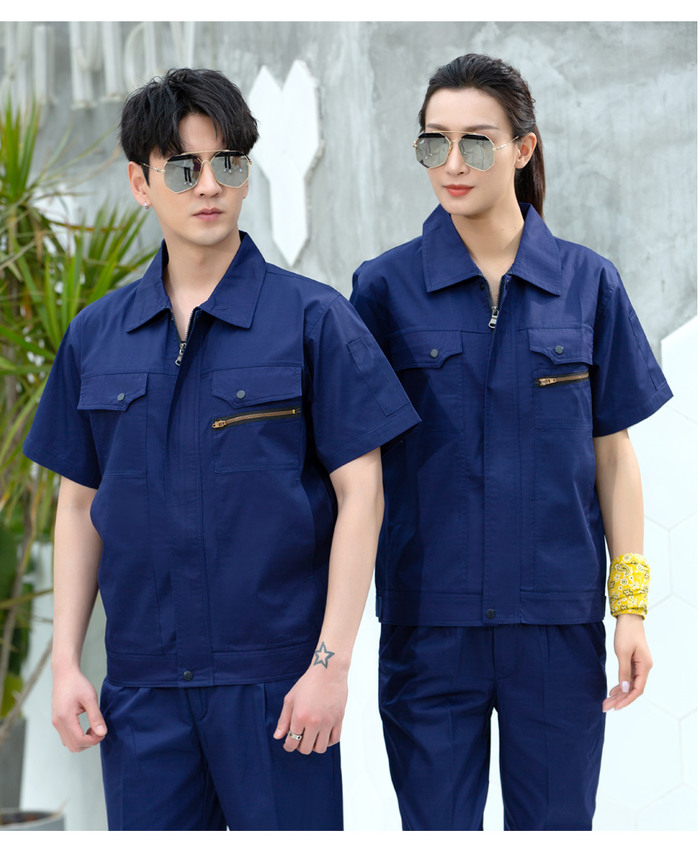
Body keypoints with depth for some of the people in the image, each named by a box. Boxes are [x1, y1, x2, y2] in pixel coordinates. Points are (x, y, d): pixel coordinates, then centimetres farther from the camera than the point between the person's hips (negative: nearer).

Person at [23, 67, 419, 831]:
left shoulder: (313, 320, -3)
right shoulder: (96, 336, 8)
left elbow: (359, 493, -5)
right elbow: (79, 505, 13)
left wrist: (331, 662, -11)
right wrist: (65, 661, 6)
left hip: (276, 680, -3)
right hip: (141, 683, 3)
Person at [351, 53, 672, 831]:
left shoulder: (587, 284, 3)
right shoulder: (385, 287, 0)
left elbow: (612, 453, 5)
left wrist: (631, 605, 0)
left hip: (558, 618, 1)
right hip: (429, 614, -1)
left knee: (556, 823, 7)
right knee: (436, 823, 5)